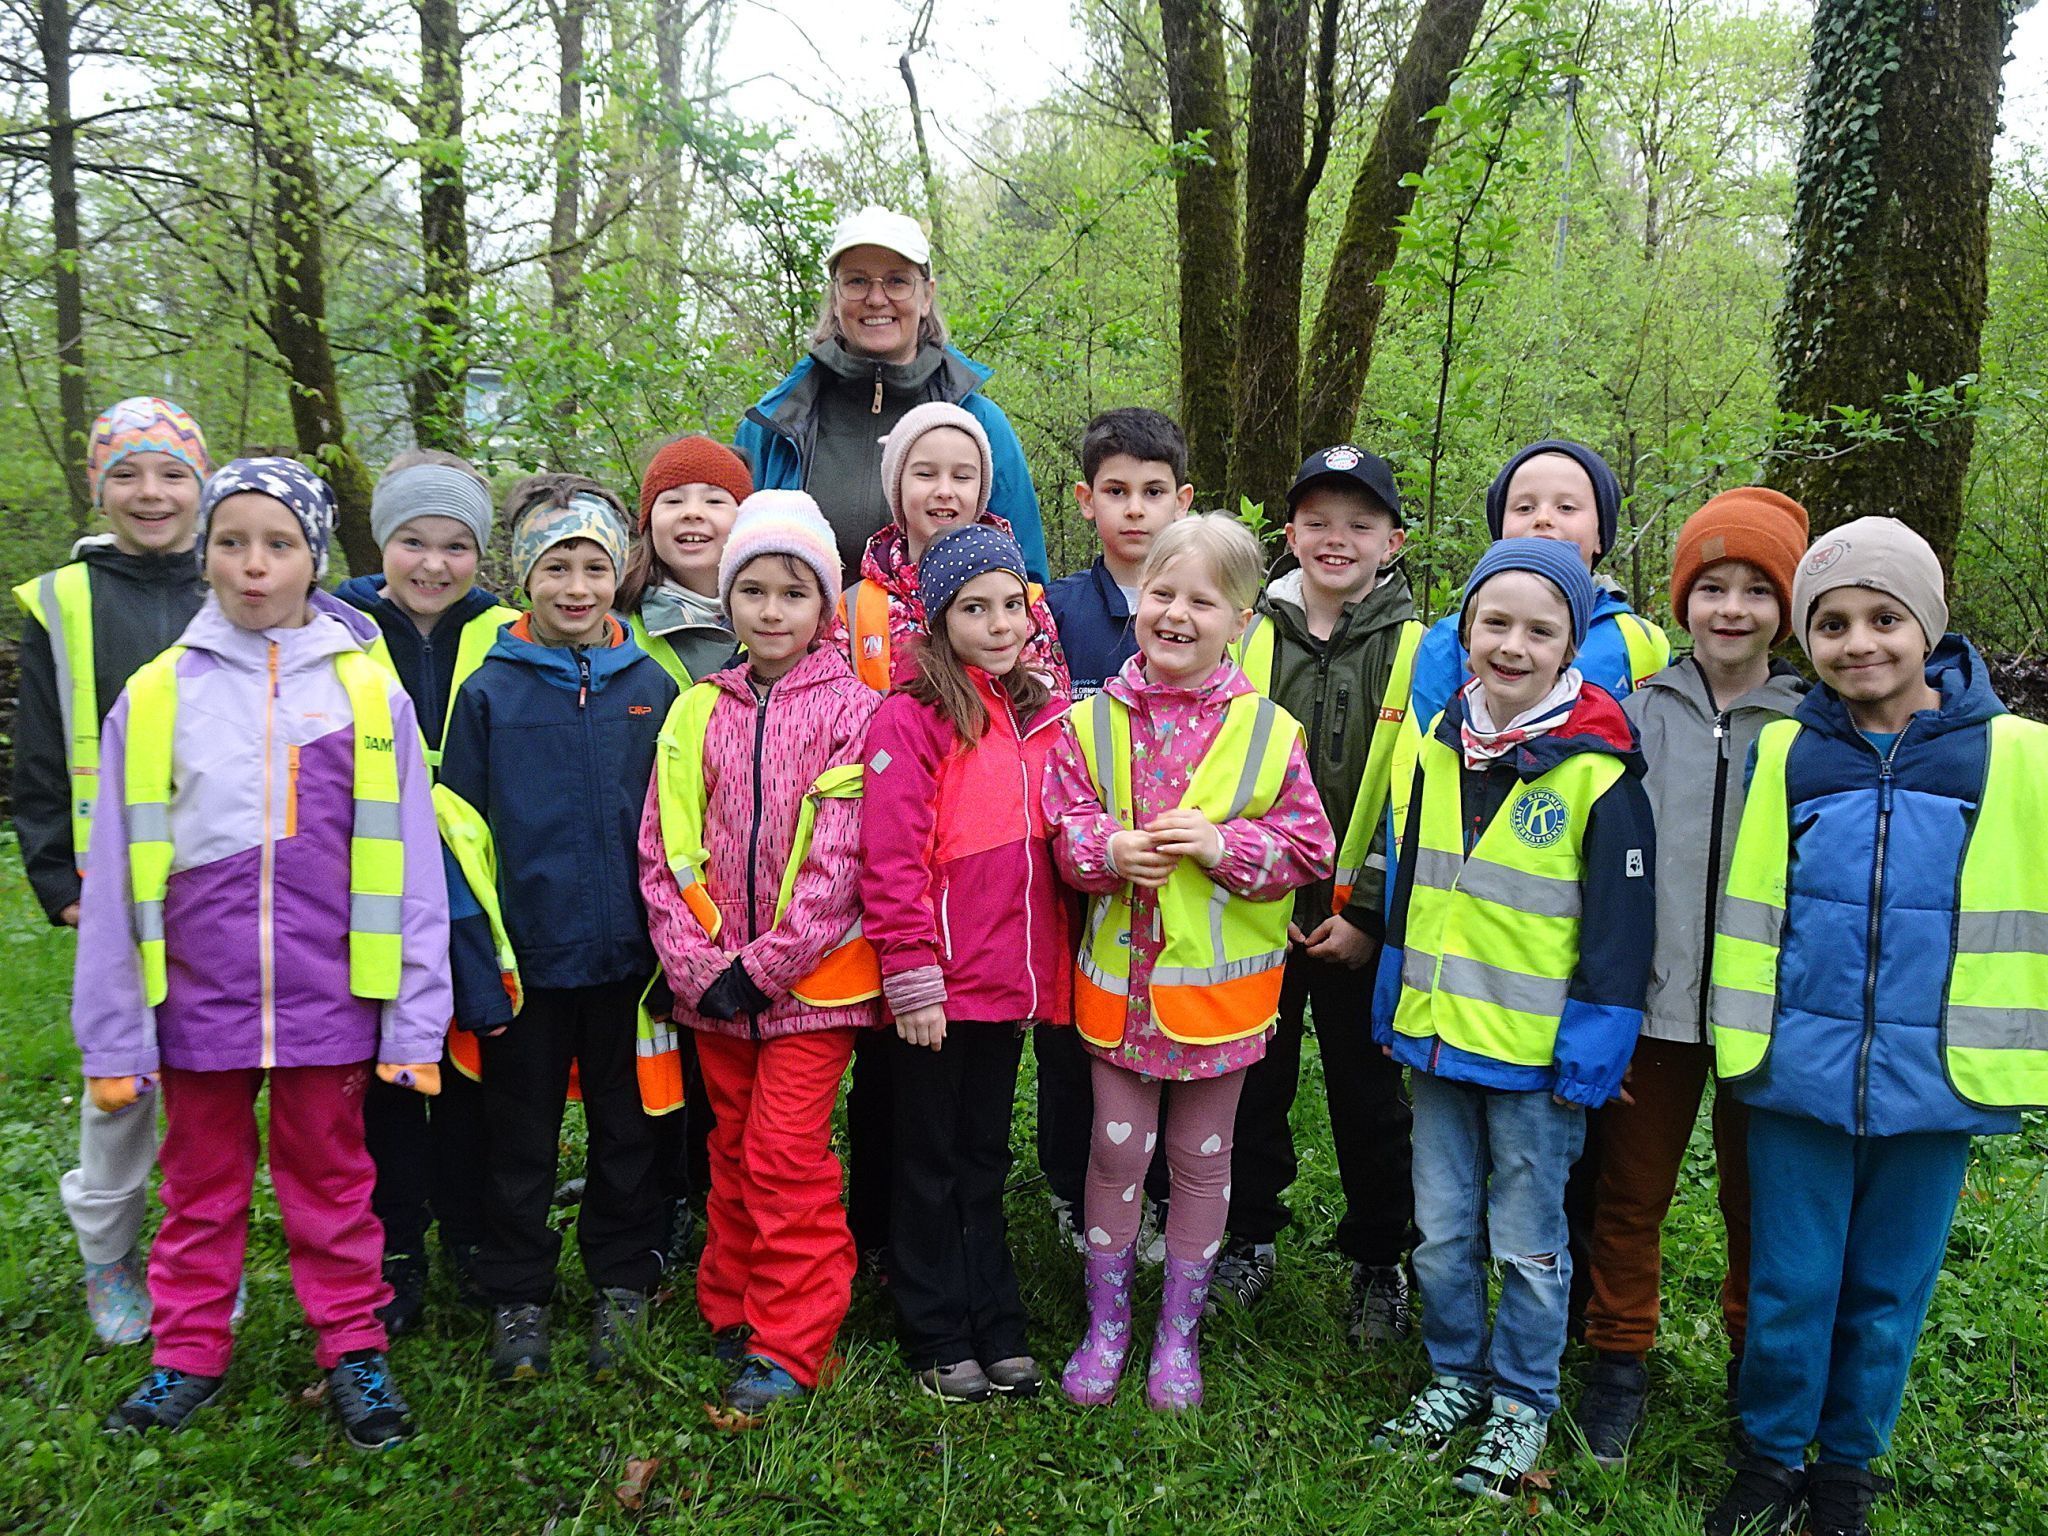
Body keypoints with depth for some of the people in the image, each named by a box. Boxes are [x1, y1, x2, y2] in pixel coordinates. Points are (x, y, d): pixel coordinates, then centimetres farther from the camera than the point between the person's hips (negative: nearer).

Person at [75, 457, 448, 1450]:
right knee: (201, 1187, 16)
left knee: (331, 1183, 13)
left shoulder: (369, 691, -3)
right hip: (199, 999, 1)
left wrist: (415, 1024, -4)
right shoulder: (154, 695, 0)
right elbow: (116, 882, 3)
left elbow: (411, 869, -2)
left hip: (328, 998, -1)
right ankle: (189, 1355, 34)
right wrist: (111, 1038, 3)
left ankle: (352, 1349, 28)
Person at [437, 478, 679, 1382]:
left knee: (628, 1127, 14)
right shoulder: (489, 691, -3)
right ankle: (516, 1298, 27)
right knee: (520, 1136, 12)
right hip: (526, 957, -1)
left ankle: (624, 1283, 30)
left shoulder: (652, 688, 1)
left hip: (627, 957, 1)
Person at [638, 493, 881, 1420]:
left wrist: (764, 964, -15)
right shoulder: (698, 713, 7)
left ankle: (789, 1345, 8)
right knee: (734, 1151, 15)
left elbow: (841, 859, -12)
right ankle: (730, 1311, 30)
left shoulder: (853, 710, -6)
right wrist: (695, 963, -6)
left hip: (814, 977, -4)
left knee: (787, 1154, -4)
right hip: (712, 985, 5)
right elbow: (661, 852, 4)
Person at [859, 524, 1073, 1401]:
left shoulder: (1042, 719, 9)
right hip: (937, 991, -6)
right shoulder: (912, 719, -12)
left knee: (984, 1161, 18)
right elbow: (891, 861, -16)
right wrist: (912, 981, -18)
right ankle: (938, 1340, 23)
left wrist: (1045, 969, 11)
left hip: (1011, 984, 6)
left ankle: (996, 1330, 30)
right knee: (929, 1166, 10)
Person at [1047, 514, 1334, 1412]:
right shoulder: (1093, 722, -2)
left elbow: (1308, 847, -4)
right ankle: (1107, 1320, 29)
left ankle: (1179, 1330, 32)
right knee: (1116, 1147, 9)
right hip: (1120, 974, 1)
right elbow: (1062, 830, 1)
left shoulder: (1269, 732, -6)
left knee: (1202, 1156, 13)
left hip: (1219, 979, 0)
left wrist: (1224, 845, -19)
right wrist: (1110, 849, -19)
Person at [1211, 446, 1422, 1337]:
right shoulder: (1249, 635, 2)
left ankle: (1378, 1261, 29)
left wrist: (1367, 912, -10)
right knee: (1252, 1079, 14)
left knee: (1369, 1096, 11)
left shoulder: (1415, 650, -4)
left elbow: (1415, 799, -5)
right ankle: (1251, 1239, 33)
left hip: (1362, 924, -2)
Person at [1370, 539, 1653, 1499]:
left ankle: (1522, 1403, 30)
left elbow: (1618, 927, -11)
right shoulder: (1440, 746, 3)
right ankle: (1454, 1377, 36)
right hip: (1436, 1036, 5)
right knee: (1441, 1229, 17)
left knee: (1528, 1241, 11)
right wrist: (1394, 1005, 13)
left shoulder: (1599, 771, -14)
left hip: (1535, 1054, -5)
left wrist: (1589, 1053, -12)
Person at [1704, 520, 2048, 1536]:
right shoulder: (1790, 752, 0)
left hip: (1934, 1078, 0)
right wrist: (1742, 1042, 5)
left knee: (1888, 1286, 14)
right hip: (1801, 1073, 0)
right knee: (1790, 1281, 9)